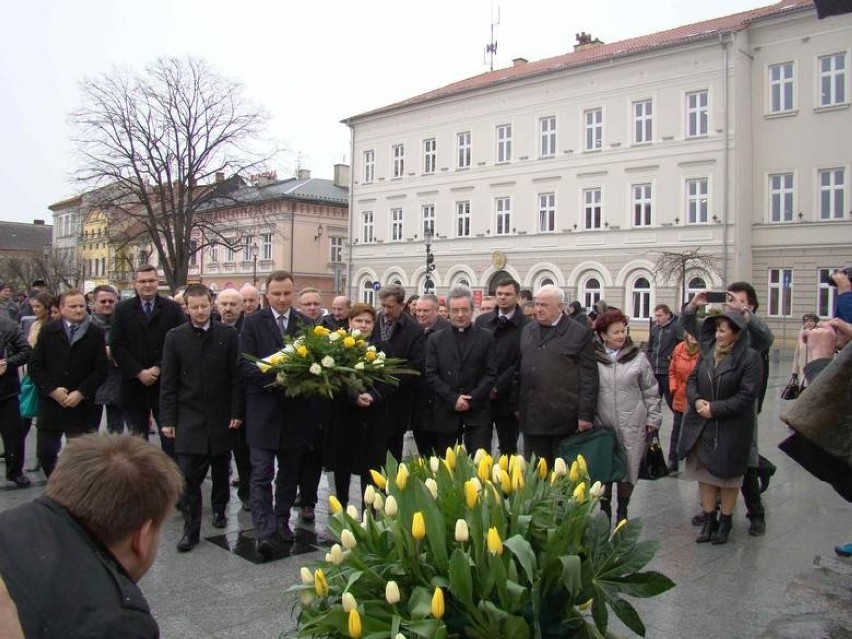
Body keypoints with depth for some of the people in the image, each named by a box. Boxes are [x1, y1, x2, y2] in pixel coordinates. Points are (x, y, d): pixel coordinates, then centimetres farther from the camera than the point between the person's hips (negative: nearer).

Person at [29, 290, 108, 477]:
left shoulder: (96, 334, 0)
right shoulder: (48, 331, 5)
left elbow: (101, 369, -3)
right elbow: (35, 367, 2)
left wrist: (81, 393, -12)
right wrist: (52, 390, -9)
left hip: (81, 405, -2)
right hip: (50, 403, 2)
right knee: (45, 453, 5)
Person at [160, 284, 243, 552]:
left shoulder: (228, 334, -2)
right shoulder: (175, 337, 0)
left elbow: (236, 376, -1)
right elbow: (168, 382, 1)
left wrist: (236, 412, -5)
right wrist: (168, 419, -3)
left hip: (221, 416, 1)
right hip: (189, 417, -1)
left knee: (221, 469, 15)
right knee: (189, 476, -3)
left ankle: (219, 510, 37)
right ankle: (191, 529, 6)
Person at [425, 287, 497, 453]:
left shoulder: (486, 338, 5)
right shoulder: (436, 340, 7)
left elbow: (491, 374, -1)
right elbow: (431, 375, 0)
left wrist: (471, 400, -11)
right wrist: (453, 399, -11)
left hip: (478, 412, -1)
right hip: (446, 412, 1)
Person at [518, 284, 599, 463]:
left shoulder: (579, 334, -5)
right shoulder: (527, 330, 12)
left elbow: (589, 378, -7)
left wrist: (586, 415, -10)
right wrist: (518, 405, 13)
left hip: (564, 420, -5)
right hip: (532, 418, 5)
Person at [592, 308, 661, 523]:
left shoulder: (637, 358, 0)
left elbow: (650, 391, 6)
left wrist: (653, 419, 4)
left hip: (631, 426, 1)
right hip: (602, 424, 0)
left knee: (628, 467, 8)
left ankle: (622, 511, 26)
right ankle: (604, 510, 26)